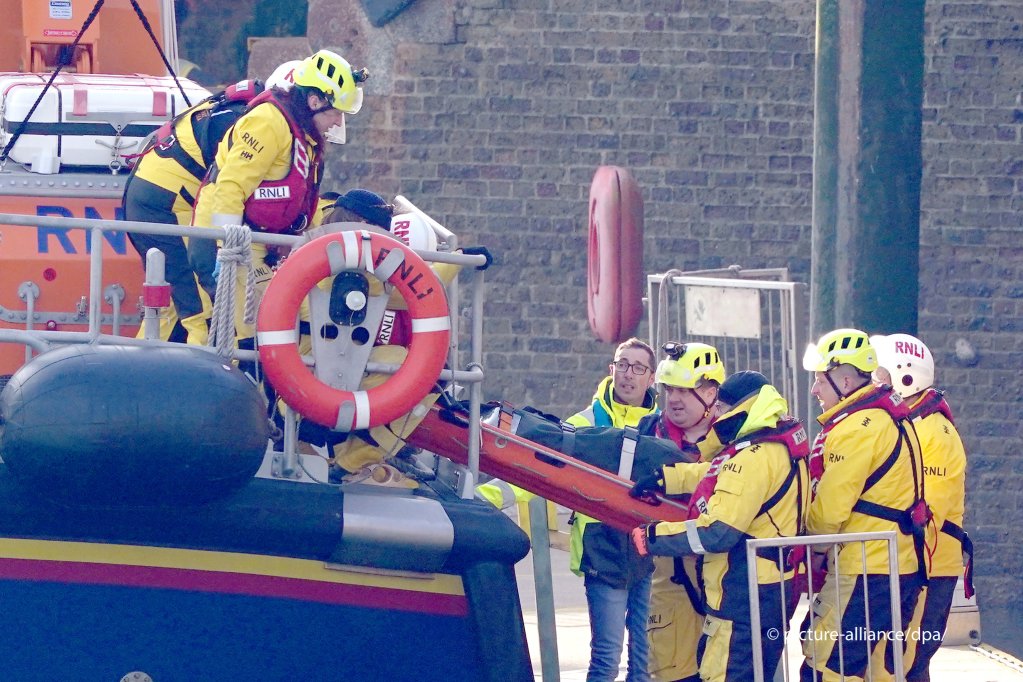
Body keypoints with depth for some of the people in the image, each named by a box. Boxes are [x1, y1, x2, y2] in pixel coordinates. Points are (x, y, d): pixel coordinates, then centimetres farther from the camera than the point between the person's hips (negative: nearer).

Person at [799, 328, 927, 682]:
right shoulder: (890, 417, 16)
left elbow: (830, 507, -15)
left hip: (864, 573, -10)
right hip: (903, 569, 10)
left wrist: (814, 544, 5)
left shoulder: (856, 428, -15)